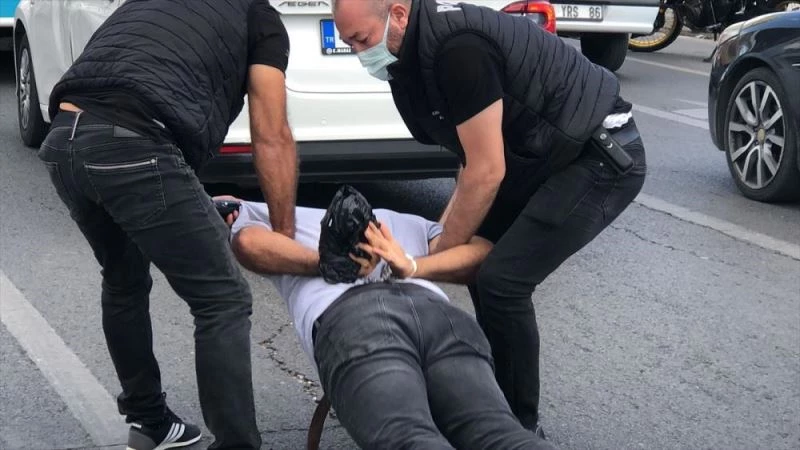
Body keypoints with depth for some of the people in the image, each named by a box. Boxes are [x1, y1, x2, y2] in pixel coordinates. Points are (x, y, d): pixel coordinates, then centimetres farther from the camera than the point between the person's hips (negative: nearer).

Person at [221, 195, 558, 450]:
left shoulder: (261, 214, 36)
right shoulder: (406, 222, 44)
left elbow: (249, 243, 9)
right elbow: (484, 250, 26)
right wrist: (412, 267, 15)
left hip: (350, 316, -3)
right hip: (438, 310, 3)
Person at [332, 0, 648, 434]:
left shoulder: (459, 48, -26)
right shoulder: (416, 53, 4)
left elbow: (487, 173, -22)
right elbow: (475, 157, 13)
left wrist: (439, 255, -11)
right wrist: (446, 223, 5)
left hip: (603, 158, -10)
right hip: (545, 154, 10)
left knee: (502, 280, -13)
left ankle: (520, 426, 3)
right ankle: (495, 397, 25)